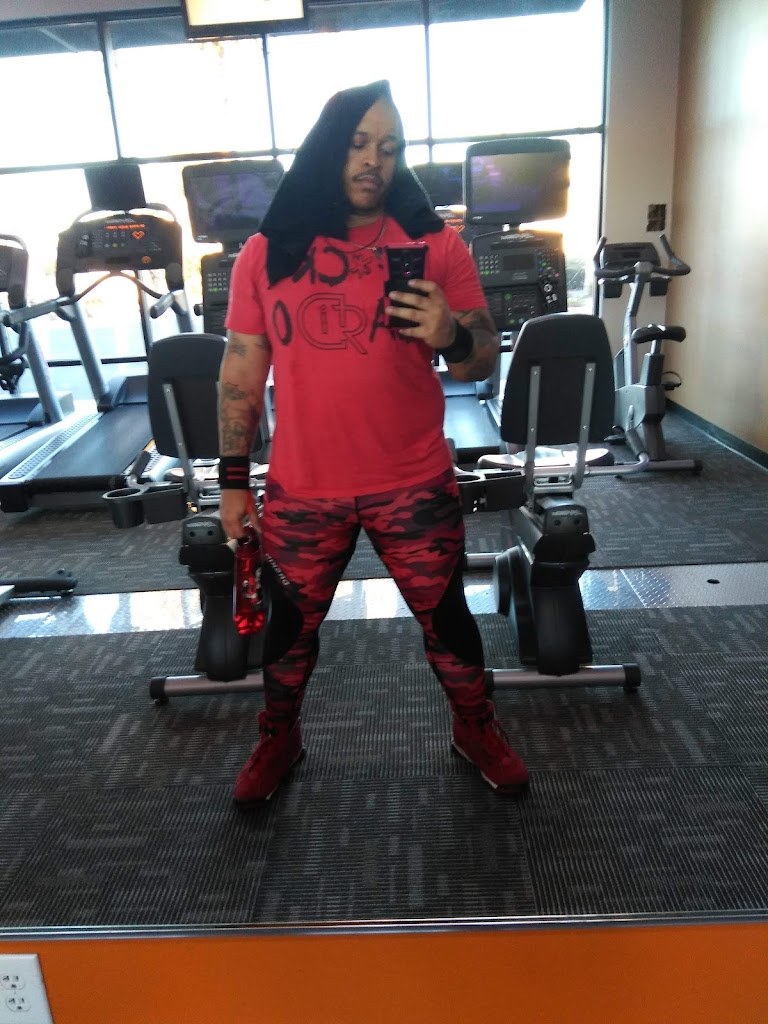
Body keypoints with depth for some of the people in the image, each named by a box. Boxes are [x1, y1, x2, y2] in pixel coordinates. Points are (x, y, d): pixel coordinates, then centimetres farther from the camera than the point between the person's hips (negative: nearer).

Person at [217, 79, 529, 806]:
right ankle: (278, 737, 44)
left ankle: (476, 728, 42)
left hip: (415, 485, 0)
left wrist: (451, 337, -25)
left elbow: (485, 361, -2)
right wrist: (232, 480, 4)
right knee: (291, 625, 17)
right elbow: (240, 373, 5)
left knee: (445, 618, 14)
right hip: (301, 490, 1)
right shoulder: (264, 254, 1)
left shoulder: (436, 245, -2)